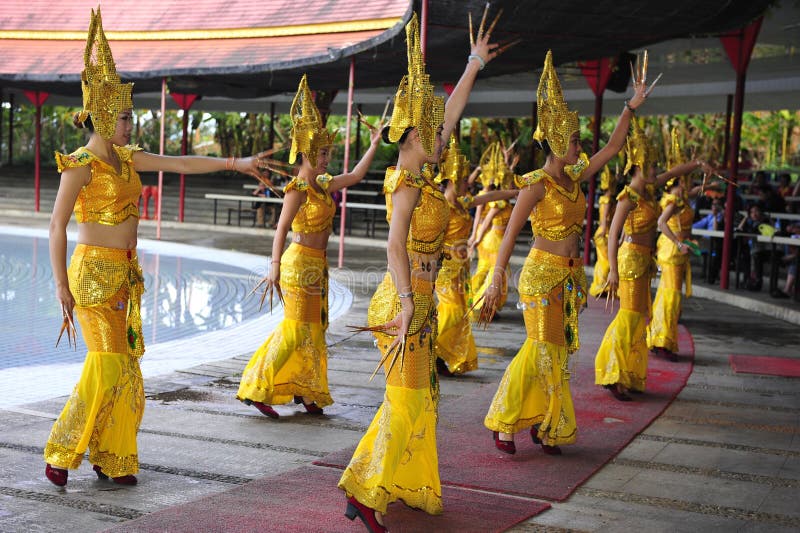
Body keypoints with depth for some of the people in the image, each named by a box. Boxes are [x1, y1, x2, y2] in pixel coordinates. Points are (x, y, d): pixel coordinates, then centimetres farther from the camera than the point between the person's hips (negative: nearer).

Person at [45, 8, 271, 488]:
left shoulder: (125, 157, 11)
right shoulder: (81, 165, -11)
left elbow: (181, 164, 13)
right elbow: (57, 225, -12)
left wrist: (234, 163, 8)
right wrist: (62, 285, -14)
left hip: (125, 273, 8)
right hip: (95, 272, -8)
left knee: (126, 367, 8)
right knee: (107, 366, -10)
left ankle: (112, 458, 16)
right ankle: (61, 454, 4)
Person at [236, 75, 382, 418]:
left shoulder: (322, 185, 11)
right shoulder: (298, 189, -14)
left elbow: (356, 176, 22)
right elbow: (281, 229, -22)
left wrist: (375, 144, 22)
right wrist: (275, 267, -31)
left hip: (317, 265, 9)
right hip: (300, 264, -9)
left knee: (314, 331, 11)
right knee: (296, 331, -8)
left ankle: (305, 392, 20)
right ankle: (257, 389, -4)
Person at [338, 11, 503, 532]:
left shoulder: (419, 176, 11)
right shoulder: (408, 185, -14)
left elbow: (450, 115, 19)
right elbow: (395, 245, -25)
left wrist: (475, 64, 25)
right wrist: (407, 302, -33)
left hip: (419, 301, 9)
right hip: (407, 302, -9)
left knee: (418, 399, 15)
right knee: (406, 401, -7)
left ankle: (407, 486, 26)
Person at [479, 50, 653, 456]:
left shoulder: (574, 178, 8)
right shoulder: (537, 184, -13)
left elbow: (611, 149, 16)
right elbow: (510, 234, -17)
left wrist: (631, 108, 10)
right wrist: (496, 281, -22)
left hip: (569, 277, 7)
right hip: (542, 275, -7)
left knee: (556, 352, 9)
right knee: (543, 351, -6)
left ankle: (544, 425, 16)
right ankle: (504, 424, 4)